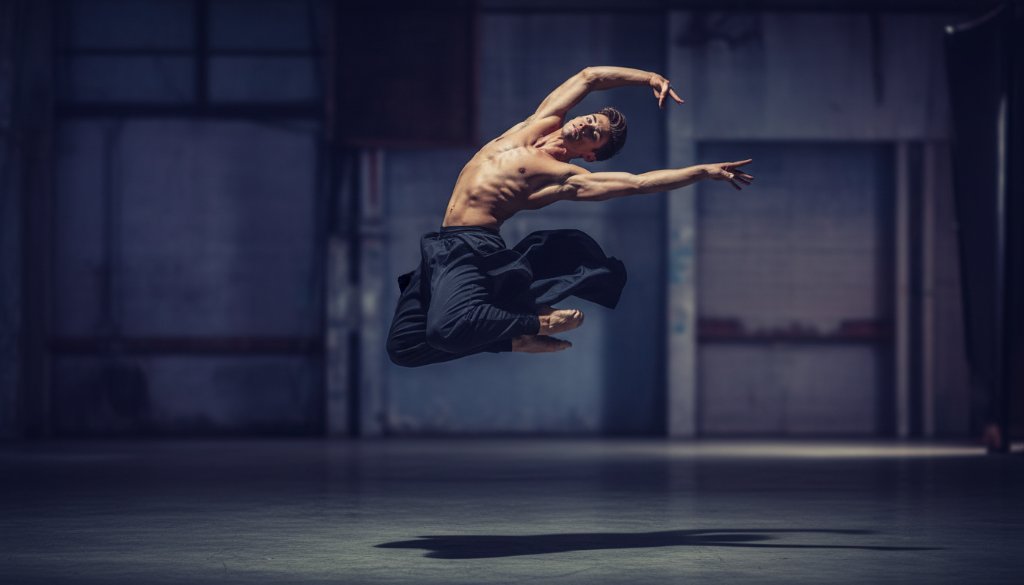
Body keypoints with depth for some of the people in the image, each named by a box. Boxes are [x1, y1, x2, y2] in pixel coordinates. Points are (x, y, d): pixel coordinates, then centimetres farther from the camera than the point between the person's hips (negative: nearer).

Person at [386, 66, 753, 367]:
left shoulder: (566, 175, -5)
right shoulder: (541, 124, 14)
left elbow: (637, 183, -13)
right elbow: (589, 77, 17)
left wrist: (706, 171, -13)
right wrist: (651, 77, 13)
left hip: (472, 245, -7)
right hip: (439, 245, 7)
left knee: (447, 328, -37)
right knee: (402, 346, -5)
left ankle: (537, 324, -13)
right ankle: (511, 334, 7)